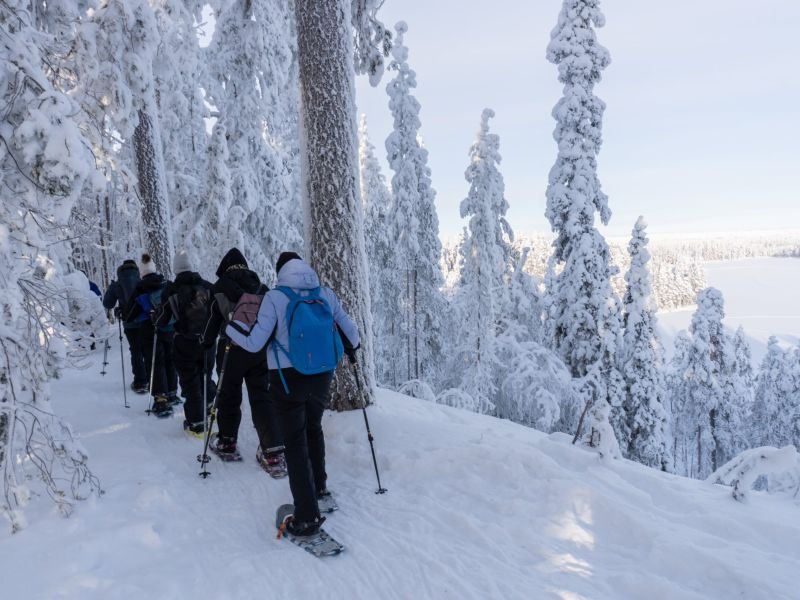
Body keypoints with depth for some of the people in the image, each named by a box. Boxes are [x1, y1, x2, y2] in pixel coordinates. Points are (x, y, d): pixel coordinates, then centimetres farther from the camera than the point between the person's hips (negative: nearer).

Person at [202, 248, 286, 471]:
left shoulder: (223, 285, -2)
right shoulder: (261, 287, 9)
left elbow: (215, 317, -3)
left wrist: (206, 342, 10)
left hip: (232, 349, -3)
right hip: (261, 349, 3)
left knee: (228, 396, 14)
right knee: (262, 397, 4)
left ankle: (227, 442, 27)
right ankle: (273, 451, -3)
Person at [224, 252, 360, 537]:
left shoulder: (274, 297, -10)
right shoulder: (326, 294, 0)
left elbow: (254, 343, -10)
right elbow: (350, 332, 5)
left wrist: (229, 328, 8)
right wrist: (351, 347, 28)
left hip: (287, 380, -4)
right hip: (321, 378, 4)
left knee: (296, 443, 3)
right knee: (314, 429, 26)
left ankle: (308, 517, 3)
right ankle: (319, 488, 40)